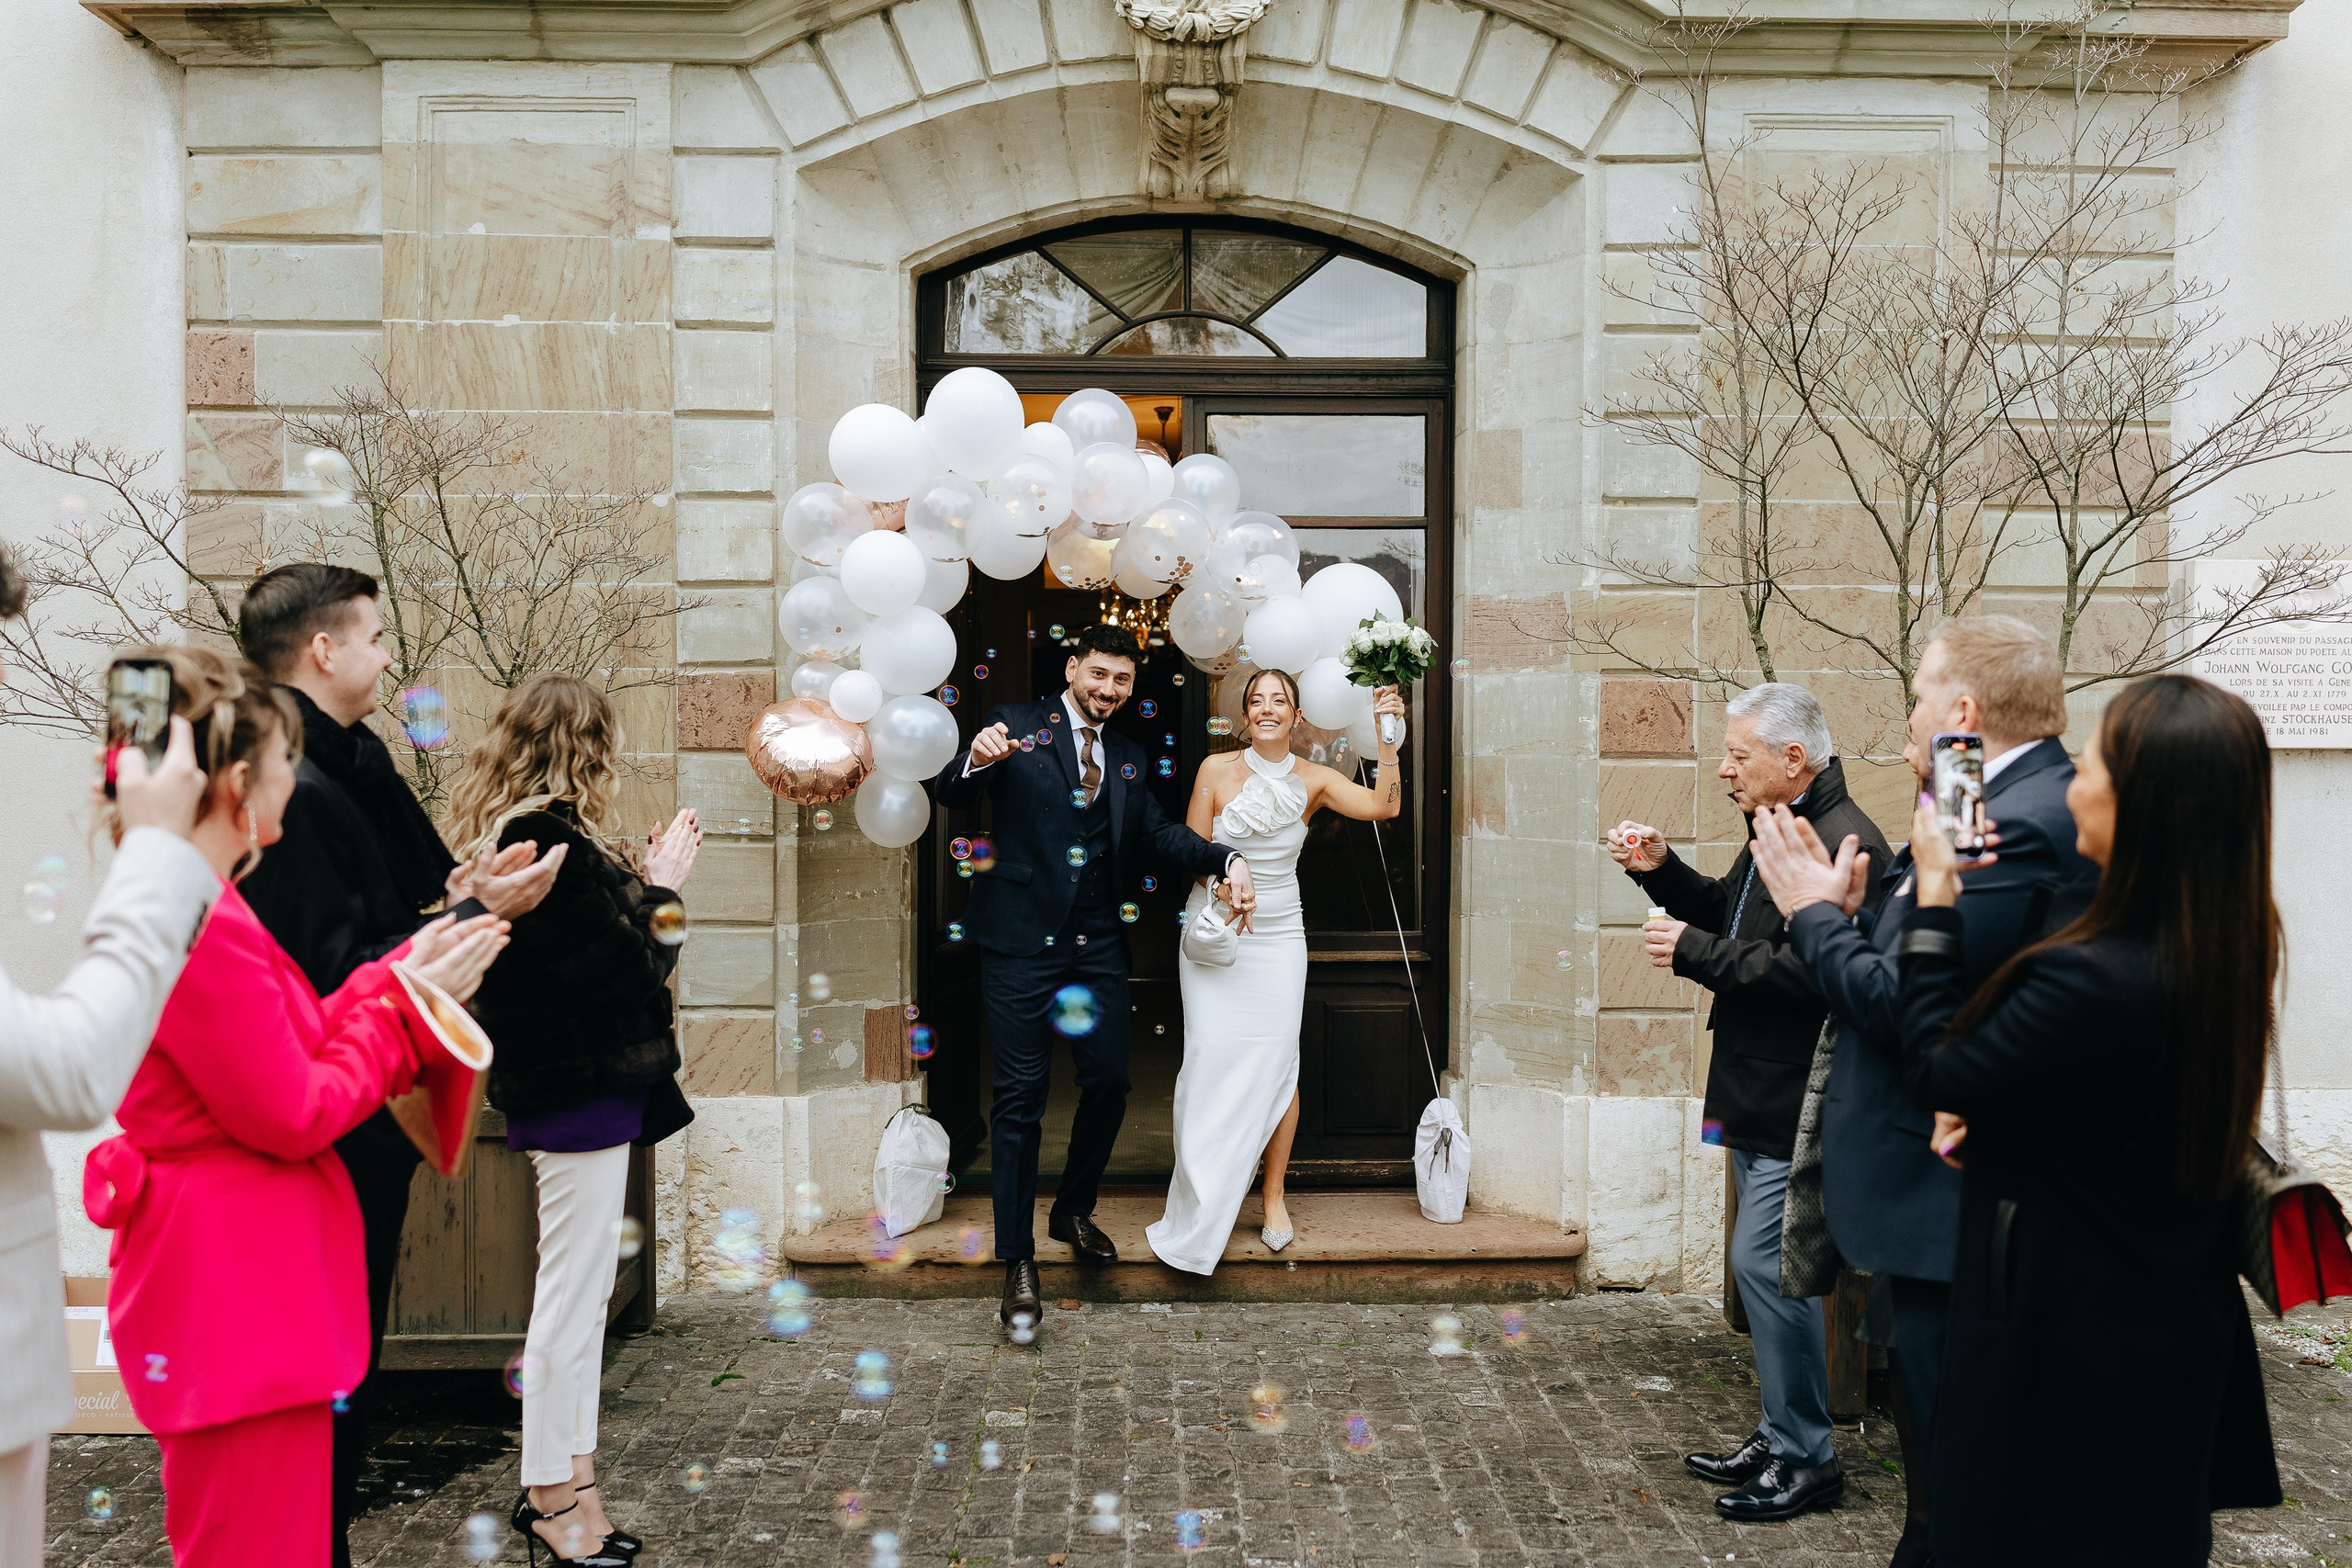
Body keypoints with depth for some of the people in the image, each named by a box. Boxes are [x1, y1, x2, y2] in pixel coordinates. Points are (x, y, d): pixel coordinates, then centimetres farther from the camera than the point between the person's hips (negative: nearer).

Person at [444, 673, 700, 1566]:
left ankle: (561, 1479, 30)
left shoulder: (510, 834, 10)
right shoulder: (552, 841, -21)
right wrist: (662, 889, -7)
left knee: (576, 1289, 18)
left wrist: (642, 881, 6)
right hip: (580, 1089, -11)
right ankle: (553, 1496, 14)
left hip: (560, 1082, 11)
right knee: (573, 1292, 1)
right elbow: (627, 969, -20)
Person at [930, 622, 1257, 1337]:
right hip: (1022, 942, -5)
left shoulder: (1128, 757, 16)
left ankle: (1073, 1212, 35)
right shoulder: (1017, 724, 0)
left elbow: (1160, 832, 7)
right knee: (1020, 1098, -1)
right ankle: (1017, 1260, 9)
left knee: (1109, 1083, 10)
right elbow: (949, 795, -9)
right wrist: (976, 762, -32)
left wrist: (1227, 859, -11)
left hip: (1097, 948, 5)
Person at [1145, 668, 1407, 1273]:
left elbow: (1382, 806, -13)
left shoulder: (1314, 780, 1)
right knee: (1211, 1059, -6)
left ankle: (1273, 1196, 17)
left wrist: (1386, 733, -16)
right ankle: (1200, 1213, 8)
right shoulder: (1216, 770, -3)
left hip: (1279, 937, 2)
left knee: (1278, 1063, 0)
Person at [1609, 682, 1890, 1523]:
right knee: (1766, 1264, 17)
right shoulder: (1779, 829, 13)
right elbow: (1732, 917, 20)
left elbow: (1810, 973, -27)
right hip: (1762, 1094, 11)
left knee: (1764, 1262, -6)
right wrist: (1661, 870, 6)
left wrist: (1694, 952, -20)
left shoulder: (1844, 843, -21)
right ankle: (1781, 1437, 30)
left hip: (1800, 1101, -11)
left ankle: (1806, 1458, 9)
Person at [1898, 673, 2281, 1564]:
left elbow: (1933, 1077, -17)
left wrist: (1935, 894, -13)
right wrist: (1981, 1103, -5)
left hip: (2069, 1348, -8)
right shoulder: (2229, 948, -4)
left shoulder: (2093, 980, -34)